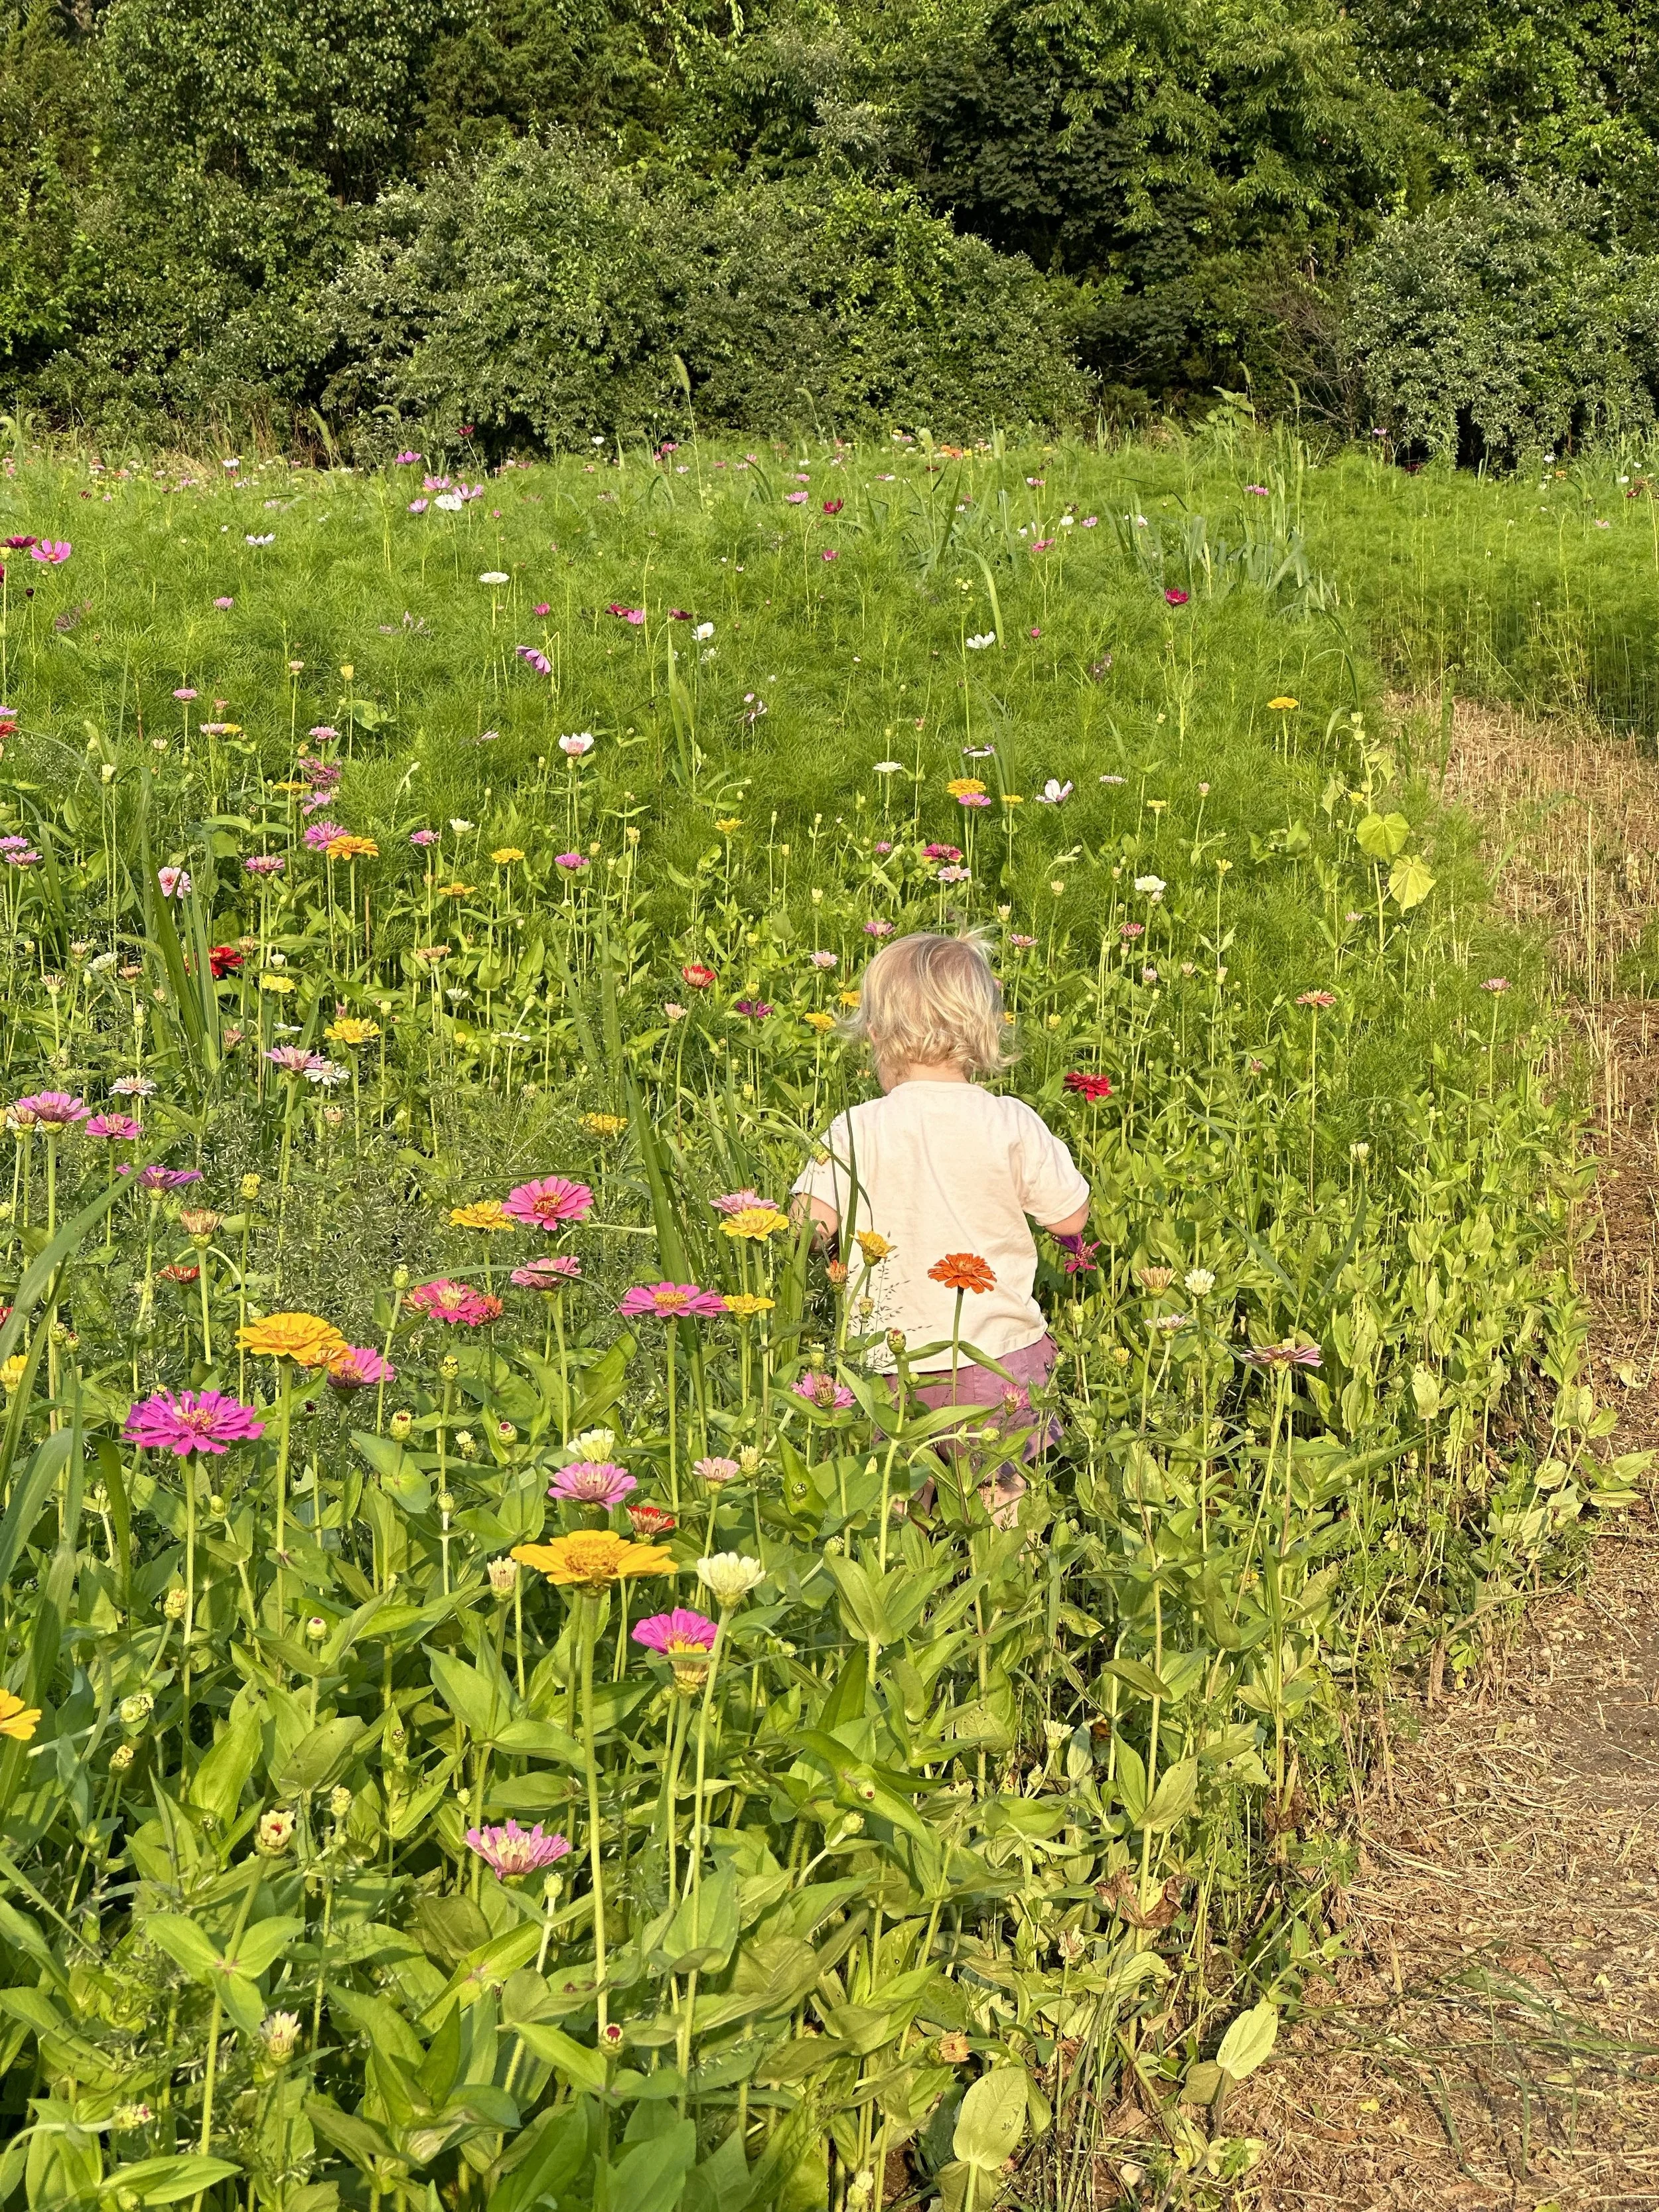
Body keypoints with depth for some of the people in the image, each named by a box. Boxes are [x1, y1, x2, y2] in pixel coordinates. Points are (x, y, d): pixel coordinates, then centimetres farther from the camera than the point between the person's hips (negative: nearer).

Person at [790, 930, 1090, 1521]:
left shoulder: (857, 1132, -9)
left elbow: (808, 1223, -11)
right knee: (1001, 1502, 15)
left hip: (898, 1366, -1)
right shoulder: (1012, 1125, -7)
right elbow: (1071, 1218, 0)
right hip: (1002, 1356, 1)